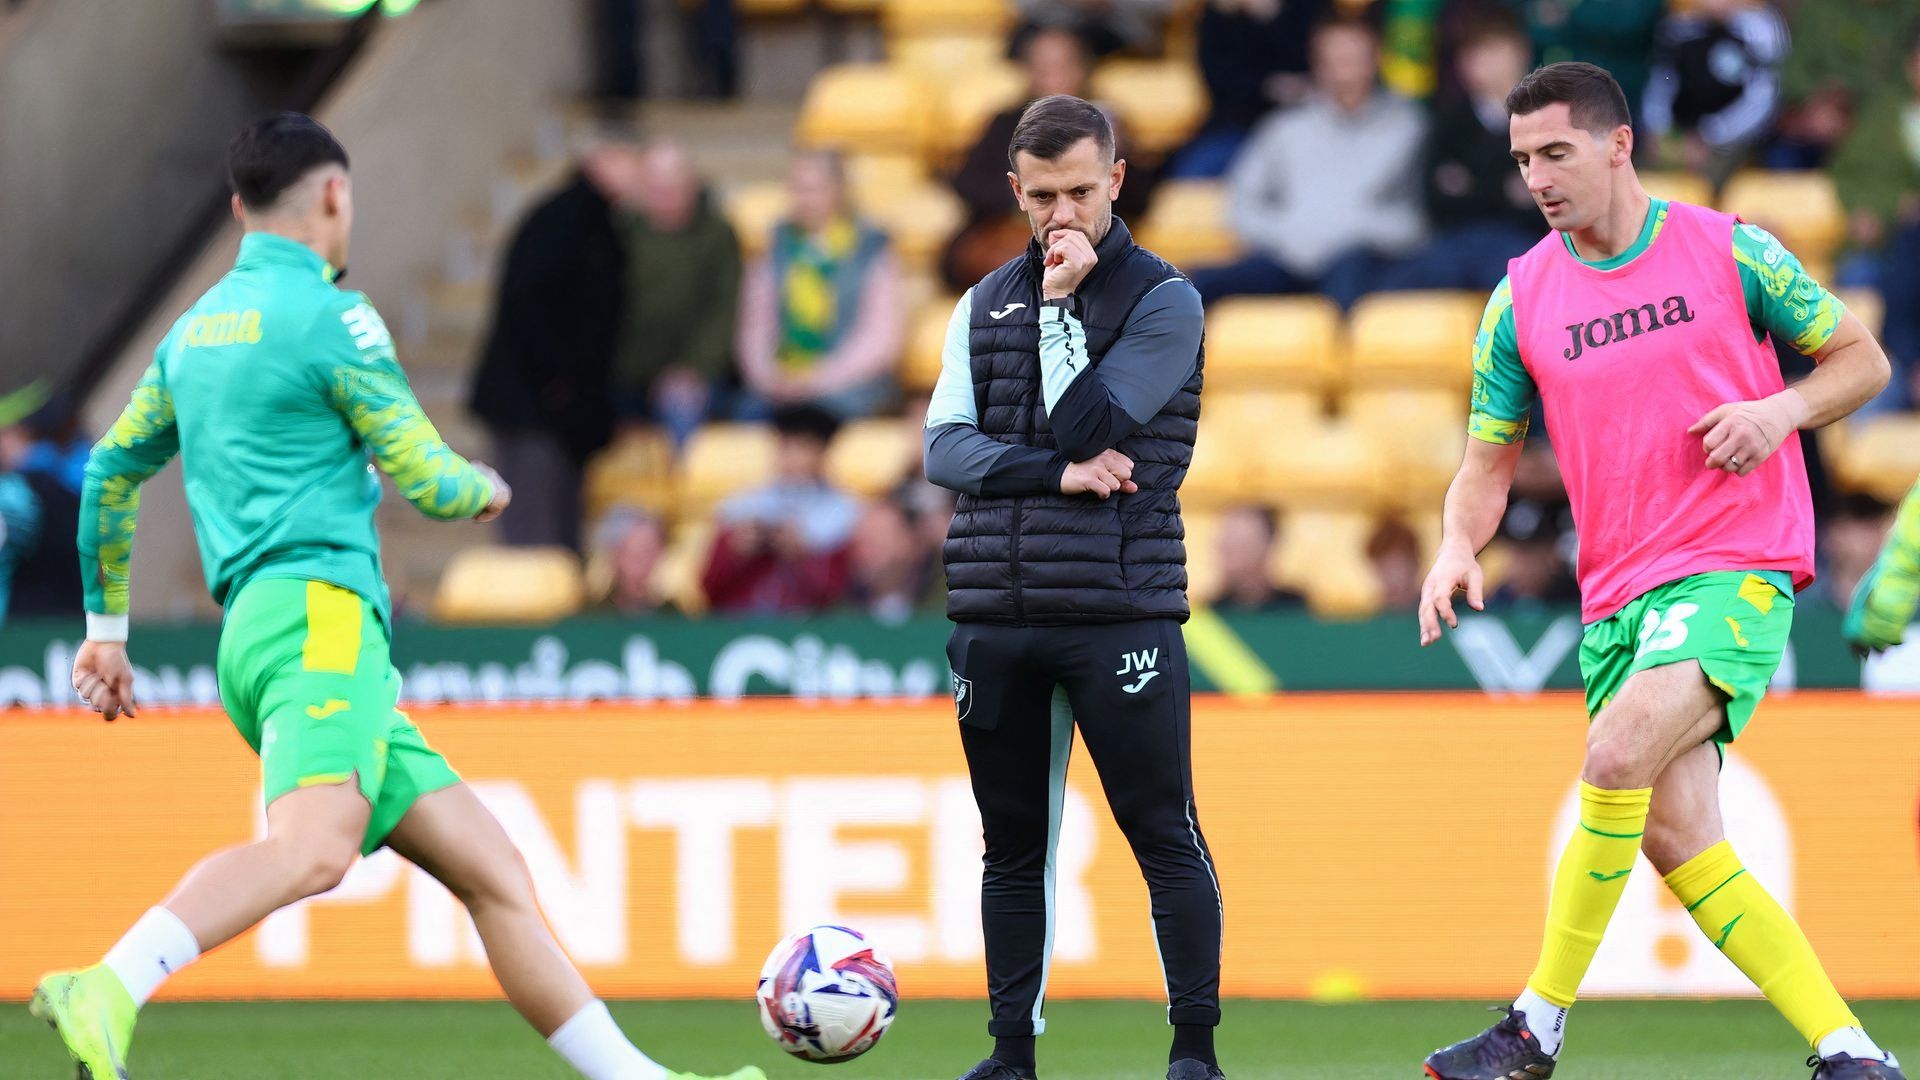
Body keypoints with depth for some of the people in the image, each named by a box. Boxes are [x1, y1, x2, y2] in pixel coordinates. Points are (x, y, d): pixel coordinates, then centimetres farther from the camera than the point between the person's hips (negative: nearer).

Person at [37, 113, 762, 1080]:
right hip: (317, 613, -10)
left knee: (495, 872, 7)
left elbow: (110, 472, 31)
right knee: (315, 846, -33)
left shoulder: (196, 329, 23)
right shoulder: (330, 317, -2)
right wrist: (485, 489, 20)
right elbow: (428, 482, -3)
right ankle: (107, 991, -51)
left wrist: (107, 625, 38)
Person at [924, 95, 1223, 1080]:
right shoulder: (985, 305, 13)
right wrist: (1058, 474, -10)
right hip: (996, 617, 4)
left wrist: (1061, 307, -9)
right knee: (1013, 844, 8)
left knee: (1165, 834, -4)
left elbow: (1085, 427, -11)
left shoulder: (1162, 300, -1)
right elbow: (945, 449, 3)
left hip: (1119, 610, -4)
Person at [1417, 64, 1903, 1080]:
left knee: (1618, 750, -26)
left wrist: (1782, 408, -12)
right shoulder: (1520, 300, 8)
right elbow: (1489, 458, 14)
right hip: (1617, 594, 5)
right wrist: (1457, 547, -6)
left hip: (1734, 570, -5)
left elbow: (1862, 358, 8)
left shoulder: (1729, 250, -1)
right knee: (1677, 842, -3)